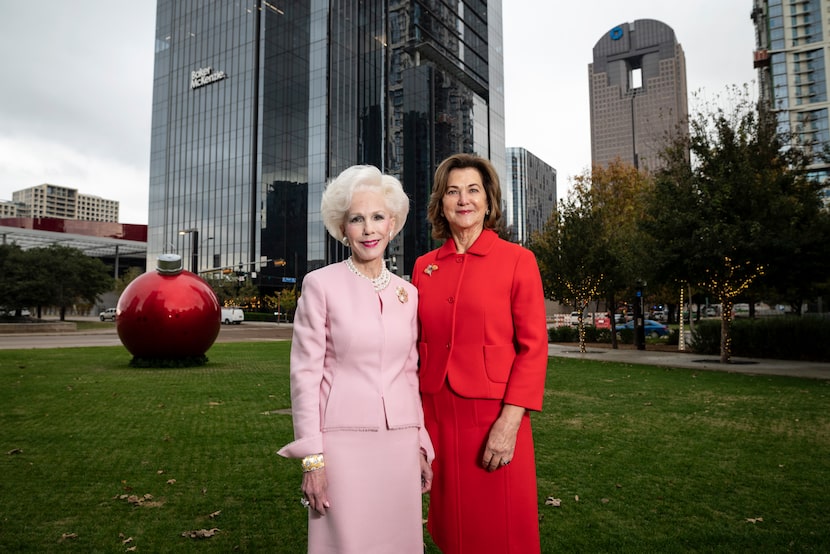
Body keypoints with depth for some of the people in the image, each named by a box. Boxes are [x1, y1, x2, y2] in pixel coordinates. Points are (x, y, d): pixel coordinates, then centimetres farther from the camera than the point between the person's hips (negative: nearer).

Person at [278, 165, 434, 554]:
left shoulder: (407, 293, 8)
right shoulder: (321, 284, -5)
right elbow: (305, 373, -7)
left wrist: (421, 445, 11)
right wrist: (311, 458, -9)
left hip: (399, 442, 4)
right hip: (343, 440, -4)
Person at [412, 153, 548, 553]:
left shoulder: (517, 260, -5)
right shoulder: (424, 266, 7)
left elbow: (533, 347, -9)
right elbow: (419, 346, 10)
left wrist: (510, 422, -16)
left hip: (493, 415, -4)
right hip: (436, 415, 4)